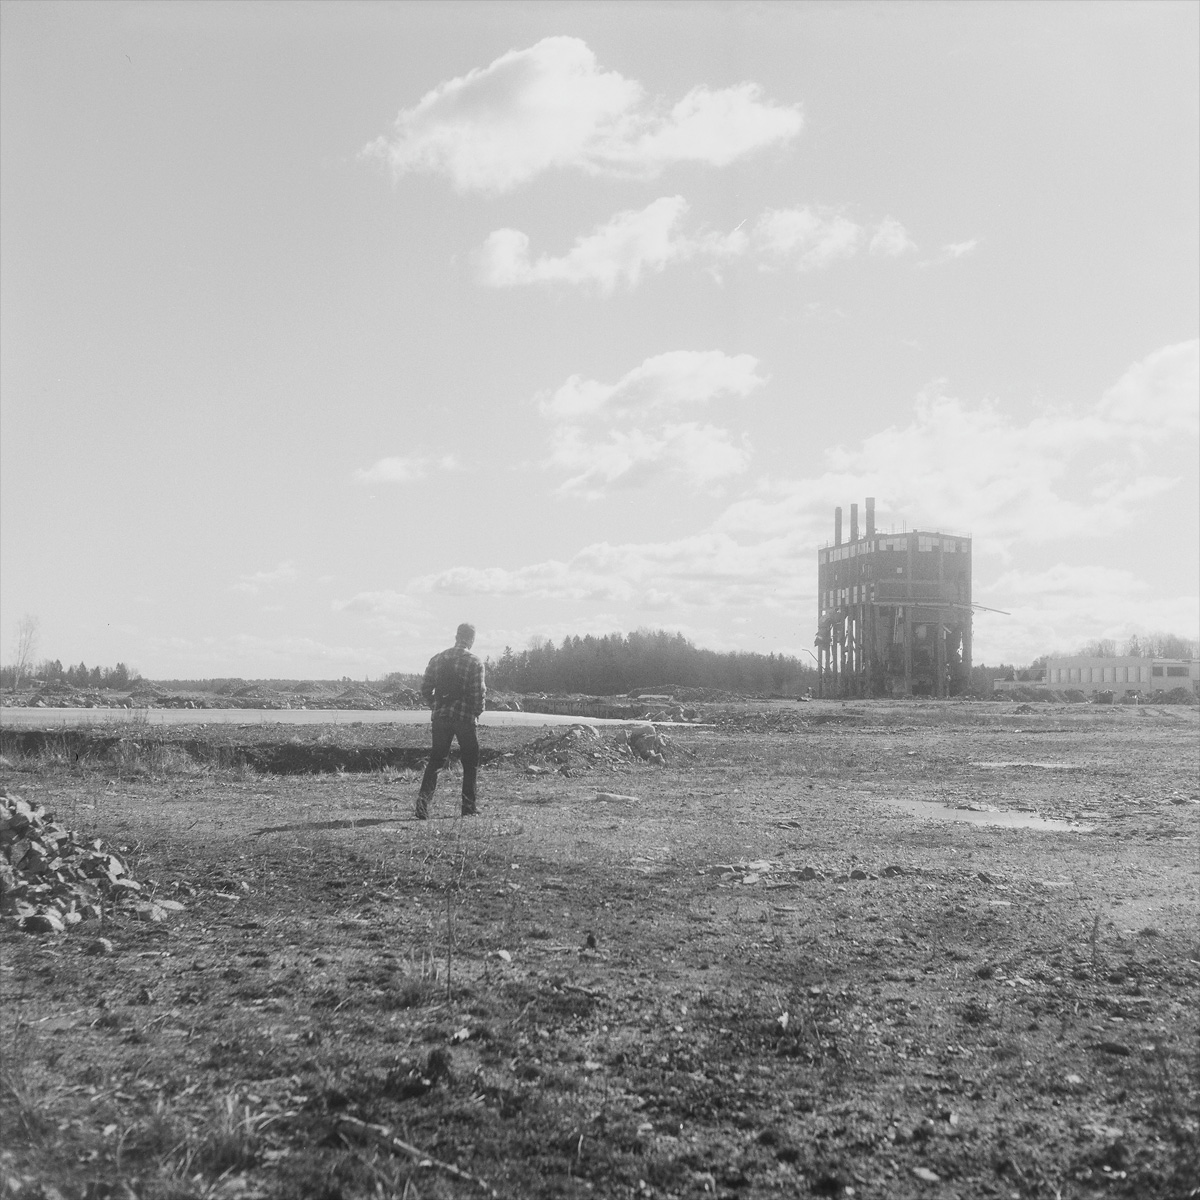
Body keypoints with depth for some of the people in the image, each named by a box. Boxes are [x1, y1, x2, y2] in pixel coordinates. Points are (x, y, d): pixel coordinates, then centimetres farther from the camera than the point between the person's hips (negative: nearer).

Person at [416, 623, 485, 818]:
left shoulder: (437, 659, 6)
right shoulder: (475, 663, -7)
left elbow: (425, 688, 6)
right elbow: (478, 695, -10)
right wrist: (477, 711, 8)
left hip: (440, 716, 4)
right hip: (465, 718, -3)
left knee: (436, 759, 13)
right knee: (470, 763, 9)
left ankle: (424, 796, -5)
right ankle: (468, 808, 11)